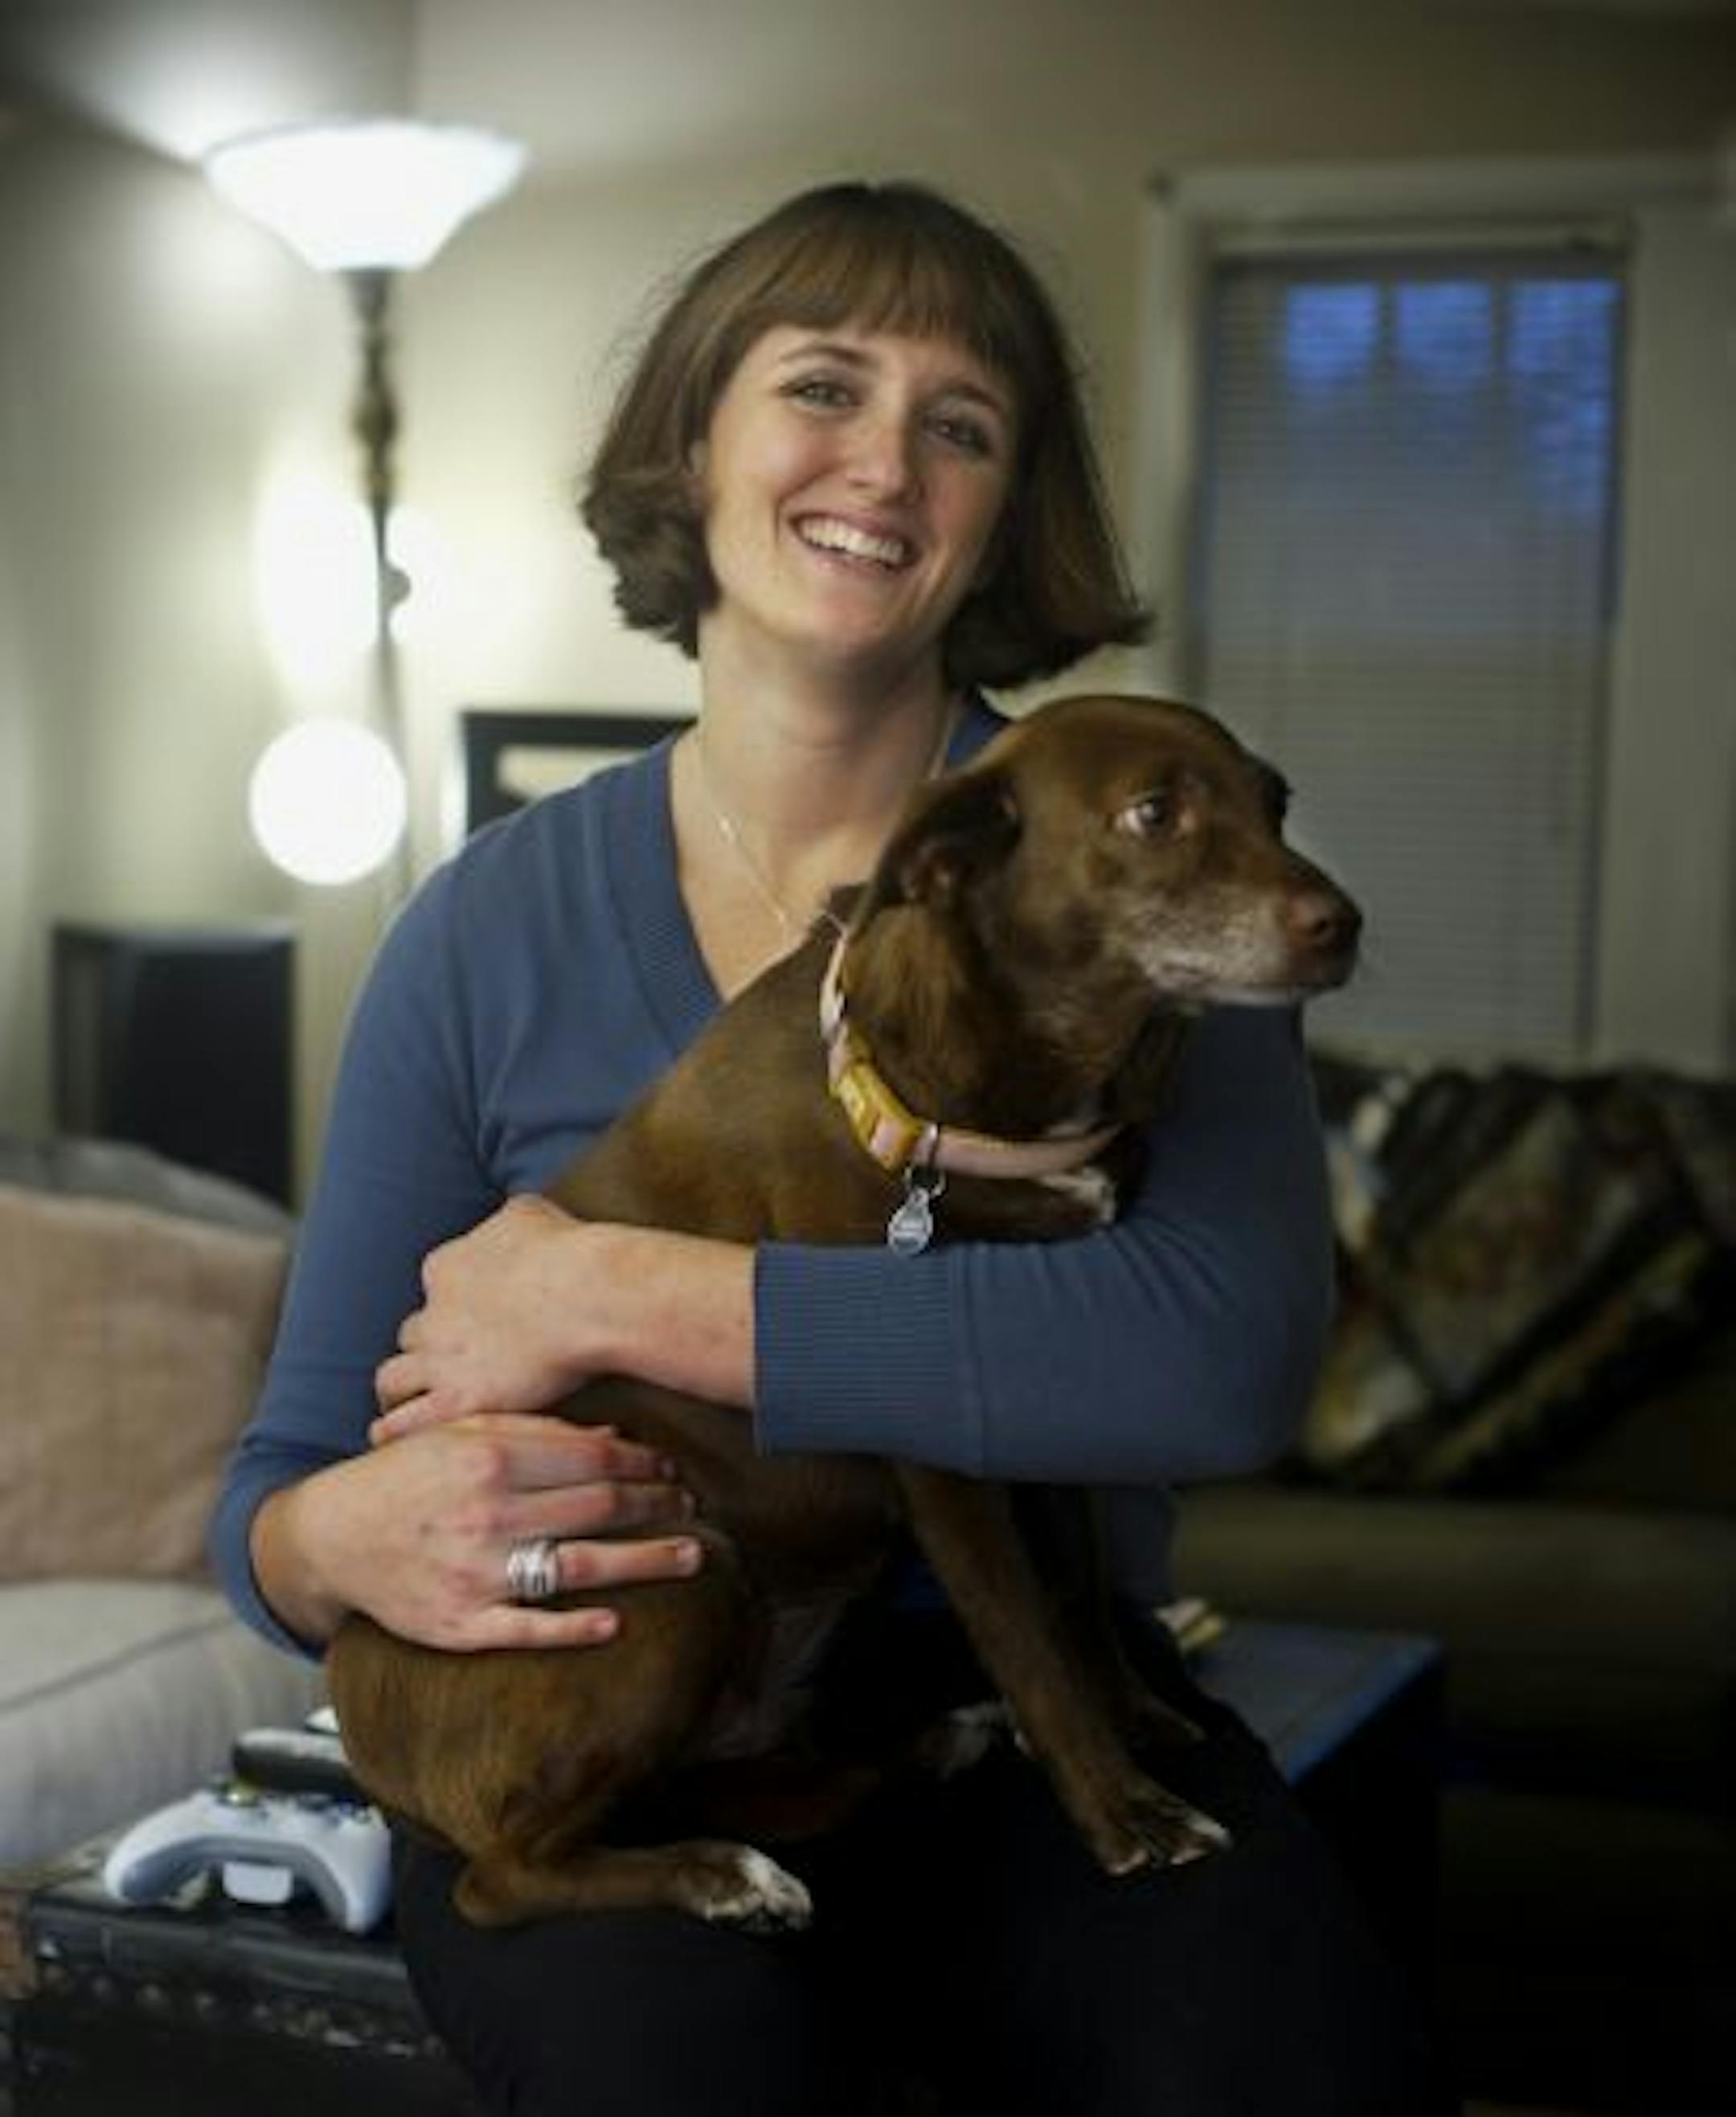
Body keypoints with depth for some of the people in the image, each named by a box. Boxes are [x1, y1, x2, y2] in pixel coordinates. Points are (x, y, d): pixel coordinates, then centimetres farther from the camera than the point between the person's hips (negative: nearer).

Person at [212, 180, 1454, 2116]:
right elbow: (277, 1492, 5)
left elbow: (1228, 1354, -23)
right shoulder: (493, 928, 1)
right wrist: (356, 1537, -21)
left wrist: (607, 1292, -22)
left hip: (1031, 1731, 0)